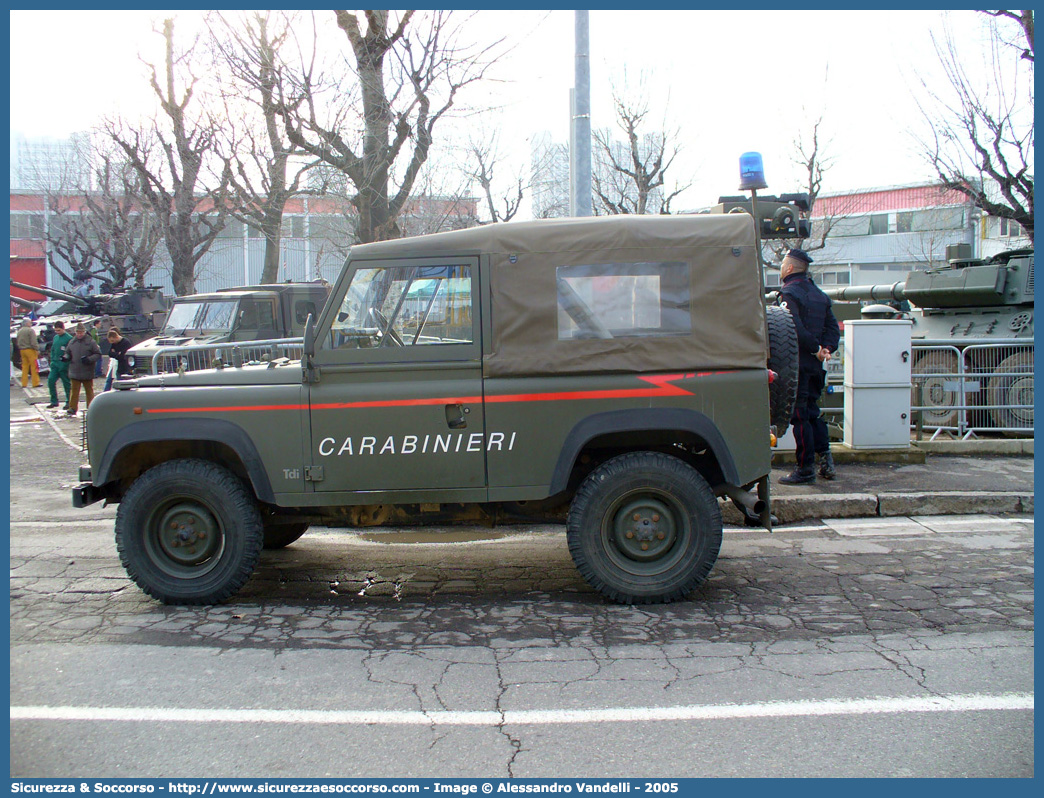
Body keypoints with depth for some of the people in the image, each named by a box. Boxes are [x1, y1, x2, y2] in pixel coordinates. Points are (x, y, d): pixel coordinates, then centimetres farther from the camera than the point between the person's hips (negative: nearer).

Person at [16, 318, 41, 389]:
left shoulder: (19, 331, 14)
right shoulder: (30, 330, -11)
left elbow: (17, 343, 19)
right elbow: (34, 342, -17)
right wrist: (37, 349, -11)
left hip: (22, 350, 8)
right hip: (30, 350, -8)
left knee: (24, 366, 11)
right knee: (34, 366, -4)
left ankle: (24, 383, 11)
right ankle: (35, 383, -5)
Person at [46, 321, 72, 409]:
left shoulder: (69, 338, -9)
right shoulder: (55, 338, 13)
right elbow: (52, 350, 20)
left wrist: (66, 359, -17)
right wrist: (52, 360, 11)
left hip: (64, 365, -7)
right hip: (55, 364, 7)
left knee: (67, 383, 1)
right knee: (51, 381, 0)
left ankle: (69, 402, 11)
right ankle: (54, 401, 10)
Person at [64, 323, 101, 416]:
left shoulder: (91, 342, -4)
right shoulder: (72, 342, 8)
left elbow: (98, 354, -4)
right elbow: (68, 352, 19)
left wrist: (89, 359, -19)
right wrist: (66, 357, -3)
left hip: (87, 373, -2)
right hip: (74, 372, 2)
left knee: (89, 390, 9)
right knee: (74, 391, 1)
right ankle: (72, 408, 3)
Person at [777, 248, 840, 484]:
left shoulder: (789, 293, -11)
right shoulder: (818, 293, 16)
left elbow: (796, 329, -23)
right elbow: (832, 326, 13)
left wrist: (816, 348, -14)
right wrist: (826, 348, 1)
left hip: (798, 364, -8)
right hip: (816, 366, 8)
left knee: (799, 416, -5)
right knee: (812, 412, 16)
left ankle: (805, 469, -3)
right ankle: (825, 460, 12)